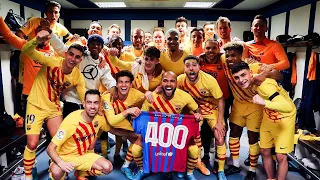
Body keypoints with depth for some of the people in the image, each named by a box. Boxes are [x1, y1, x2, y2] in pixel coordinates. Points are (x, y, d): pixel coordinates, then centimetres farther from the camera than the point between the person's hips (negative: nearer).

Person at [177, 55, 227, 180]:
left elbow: (221, 100, -19)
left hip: (213, 109, -2)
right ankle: (198, 162, 34)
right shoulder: (181, 80, -22)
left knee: (220, 139, -5)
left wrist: (219, 122, -18)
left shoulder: (209, 80, -31)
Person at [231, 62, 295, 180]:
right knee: (265, 152, 12)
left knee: (281, 157, -5)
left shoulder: (264, 86, -35)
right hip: (268, 117, 7)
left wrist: (264, 103, -56)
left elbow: (289, 107, -42)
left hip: (284, 118, -7)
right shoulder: (250, 83, -15)